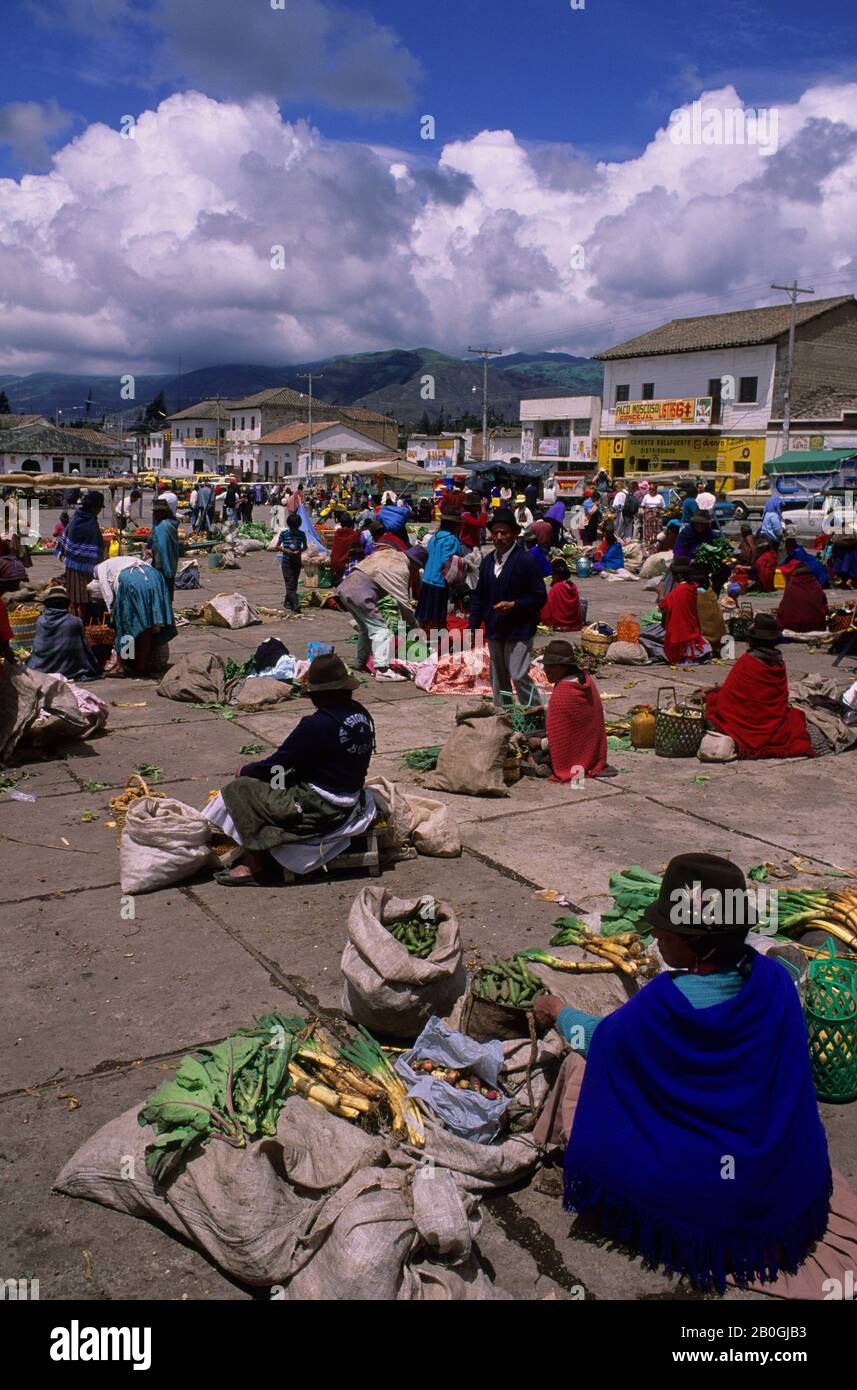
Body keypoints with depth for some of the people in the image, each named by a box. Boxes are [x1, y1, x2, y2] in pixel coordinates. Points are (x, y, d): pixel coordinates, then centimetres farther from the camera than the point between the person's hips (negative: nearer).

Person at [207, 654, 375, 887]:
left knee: (239, 788, -2)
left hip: (320, 810, -9)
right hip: (350, 804, 9)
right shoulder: (362, 715, 2)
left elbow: (276, 765, -16)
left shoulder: (317, 725, -23)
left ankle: (254, 866, 3)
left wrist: (245, 770, 5)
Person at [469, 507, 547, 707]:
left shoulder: (526, 561, -11)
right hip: (494, 630, 7)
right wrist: (473, 627, 8)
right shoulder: (487, 561, 7)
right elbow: (478, 596, 13)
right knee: (498, 678, 14)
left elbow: (540, 597, -10)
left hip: (519, 631, -6)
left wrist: (514, 605, -21)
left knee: (519, 676, -11)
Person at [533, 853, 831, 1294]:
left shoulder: (662, 1004, -25)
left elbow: (601, 1039, -4)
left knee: (578, 1068, 7)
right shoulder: (775, 981, -13)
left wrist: (560, 1014, 18)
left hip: (701, 1191, -5)